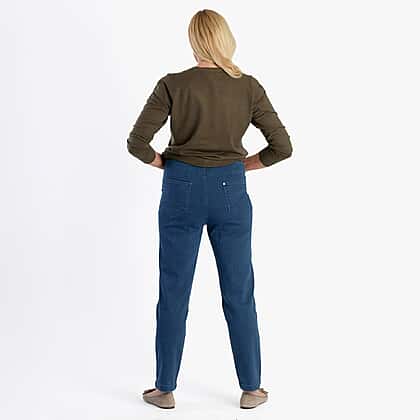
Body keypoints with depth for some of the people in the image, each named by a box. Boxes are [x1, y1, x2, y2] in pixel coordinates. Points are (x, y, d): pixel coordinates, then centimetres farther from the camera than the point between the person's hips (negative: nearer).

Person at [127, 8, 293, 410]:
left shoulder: (173, 85, -8)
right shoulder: (249, 87, -3)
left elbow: (137, 143, -12)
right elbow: (282, 146, -4)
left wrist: (164, 162, 6)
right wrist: (244, 164, 8)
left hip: (183, 190, -1)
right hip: (230, 191, 1)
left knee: (174, 294, 9)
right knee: (239, 294, 11)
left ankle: (165, 388, 19)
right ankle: (250, 389, 20)